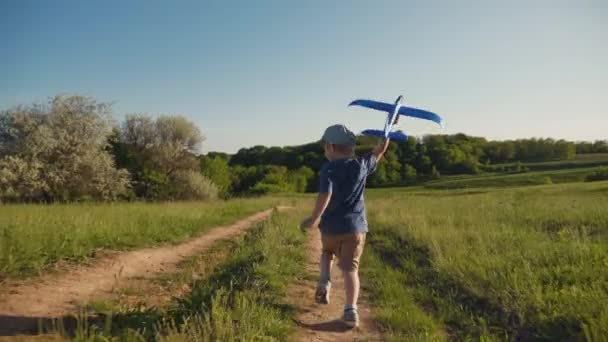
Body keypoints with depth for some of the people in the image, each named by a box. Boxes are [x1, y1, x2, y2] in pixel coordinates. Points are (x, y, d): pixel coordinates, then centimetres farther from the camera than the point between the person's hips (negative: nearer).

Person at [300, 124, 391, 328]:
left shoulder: (329, 168, -9)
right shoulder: (362, 165, 3)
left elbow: (325, 195, -23)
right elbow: (379, 152, 20)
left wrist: (314, 218, -17)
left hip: (331, 225, -2)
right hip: (356, 226, 2)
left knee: (327, 253, 28)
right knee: (350, 268, 4)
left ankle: (325, 280, 4)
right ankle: (351, 309, -8)